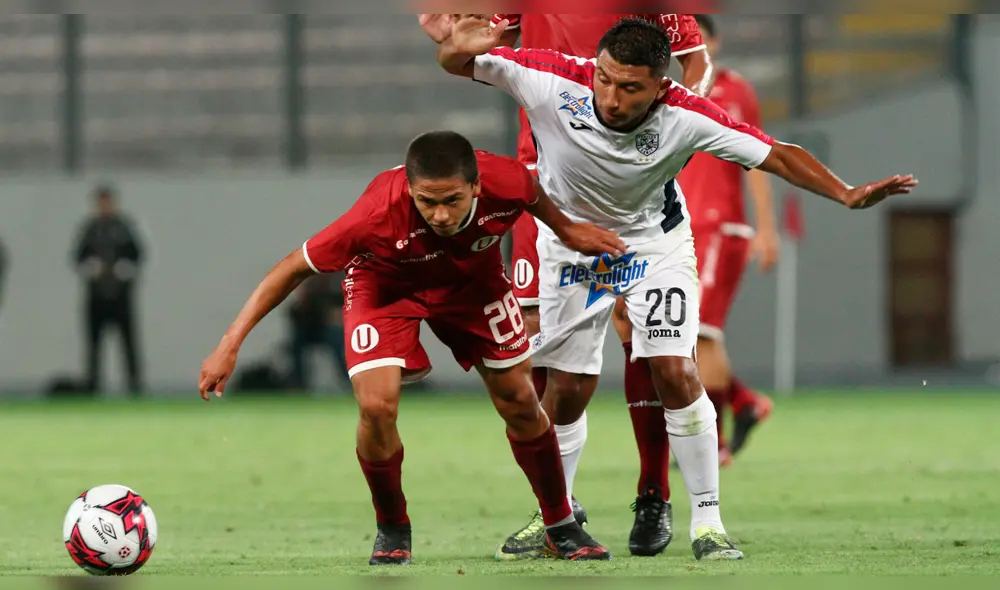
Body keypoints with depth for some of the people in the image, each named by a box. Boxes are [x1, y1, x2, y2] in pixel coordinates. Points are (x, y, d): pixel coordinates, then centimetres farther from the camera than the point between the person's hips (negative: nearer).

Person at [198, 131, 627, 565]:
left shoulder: (504, 182, -34)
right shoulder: (378, 214, -41)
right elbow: (295, 268, -29)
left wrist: (564, 229, 12)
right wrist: (231, 345, -29)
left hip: (474, 279, 3)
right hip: (384, 286, -3)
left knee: (519, 402, 6)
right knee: (376, 406, -21)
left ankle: (561, 528, 28)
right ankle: (392, 531, 7)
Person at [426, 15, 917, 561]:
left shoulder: (685, 118, -32)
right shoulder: (552, 81, -32)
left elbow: (776, 156, -25)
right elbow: (454, 63, -23)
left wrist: (848, 195, -37)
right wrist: (460, 47, -48)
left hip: (654, 241, -1)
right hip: (571, 239, 1)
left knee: (675, 373, -14)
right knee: (568, 387, 5)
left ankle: (707, 521, -2)